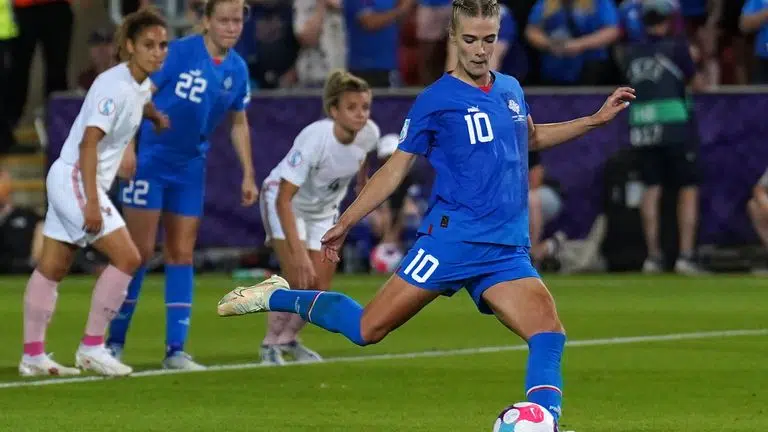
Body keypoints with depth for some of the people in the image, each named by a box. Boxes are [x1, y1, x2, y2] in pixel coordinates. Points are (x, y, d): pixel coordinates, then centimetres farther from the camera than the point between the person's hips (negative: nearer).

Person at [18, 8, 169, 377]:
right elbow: (89, 142, -26)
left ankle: (32, 355, 16)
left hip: (68, 181, 10)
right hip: (74, 178, -10)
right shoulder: (114, 86, -20)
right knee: (127, 257, -13)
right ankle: (91, 347, -9)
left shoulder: (141, 86, 8)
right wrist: (92, 203, -29)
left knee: (52, 267, 12)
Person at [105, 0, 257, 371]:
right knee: (141, 251, -5)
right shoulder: (180, 52, -15)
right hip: (150, 162, -5)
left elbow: (239, 124, 16)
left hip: (190, 168, 5)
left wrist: (248, 175, 13)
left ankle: (175, 350, 6)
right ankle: (114, 343, 7)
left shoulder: (237, 70, 3)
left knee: (181, 254, 4)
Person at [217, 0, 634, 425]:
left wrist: (596, 119, 31)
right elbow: (396, 167, 4)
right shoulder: (436, 100, -2)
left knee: (549, 333, -18)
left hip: (507, 251, 5)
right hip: (452, 238, -5)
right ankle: (276, 297, 14)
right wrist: (345, 222, 2)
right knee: (368, 328, -6)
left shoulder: (511, 90, 15)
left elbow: (530, 137, 37)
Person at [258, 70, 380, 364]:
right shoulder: (314, 139, -38)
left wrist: (363, 182, 21)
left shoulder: (369, 134, -22)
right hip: (285, 202, -5)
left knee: (319, 286, 0)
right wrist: (298, 252, -44)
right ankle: (271, 344, 1)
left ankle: (288, 338, 26)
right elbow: (284, 199, -38)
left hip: (325, 209, 5)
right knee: (299, 278, -20)